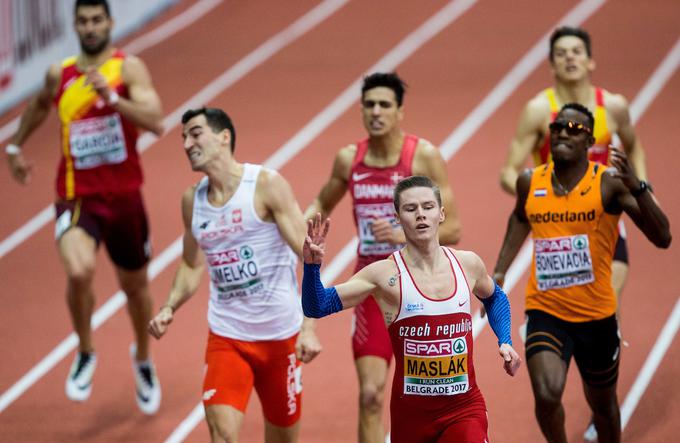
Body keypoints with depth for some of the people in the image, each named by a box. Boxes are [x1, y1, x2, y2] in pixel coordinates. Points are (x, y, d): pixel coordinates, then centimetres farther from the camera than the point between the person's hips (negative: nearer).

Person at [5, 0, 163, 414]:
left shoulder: (129, 68, -9)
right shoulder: (59, 75, 2)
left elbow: (155, 122, -24)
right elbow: (40, 105, 26)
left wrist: (112, 97, -35)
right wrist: (15, 146, 29)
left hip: (124, 196, 0)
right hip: (78, 199, 0)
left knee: (135, 285, 19)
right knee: (79, 272, -28)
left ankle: (143, 358, 49)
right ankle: (85, 354, -2)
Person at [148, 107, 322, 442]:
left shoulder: (267, 185, -11)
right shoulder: (192, 200, 4)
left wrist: (309, 328, -23)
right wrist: (169, 308, 0)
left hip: (280, 335, -3)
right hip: (226, 337, 3)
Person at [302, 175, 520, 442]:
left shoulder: (468, 264, 2)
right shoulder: (385, 275, -8)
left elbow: (494, 298, 26)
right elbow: (316, 308, -12)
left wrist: (504, 343, 11)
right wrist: (312, 266, -28)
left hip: (465, 407, 1)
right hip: (411, 411, -1)